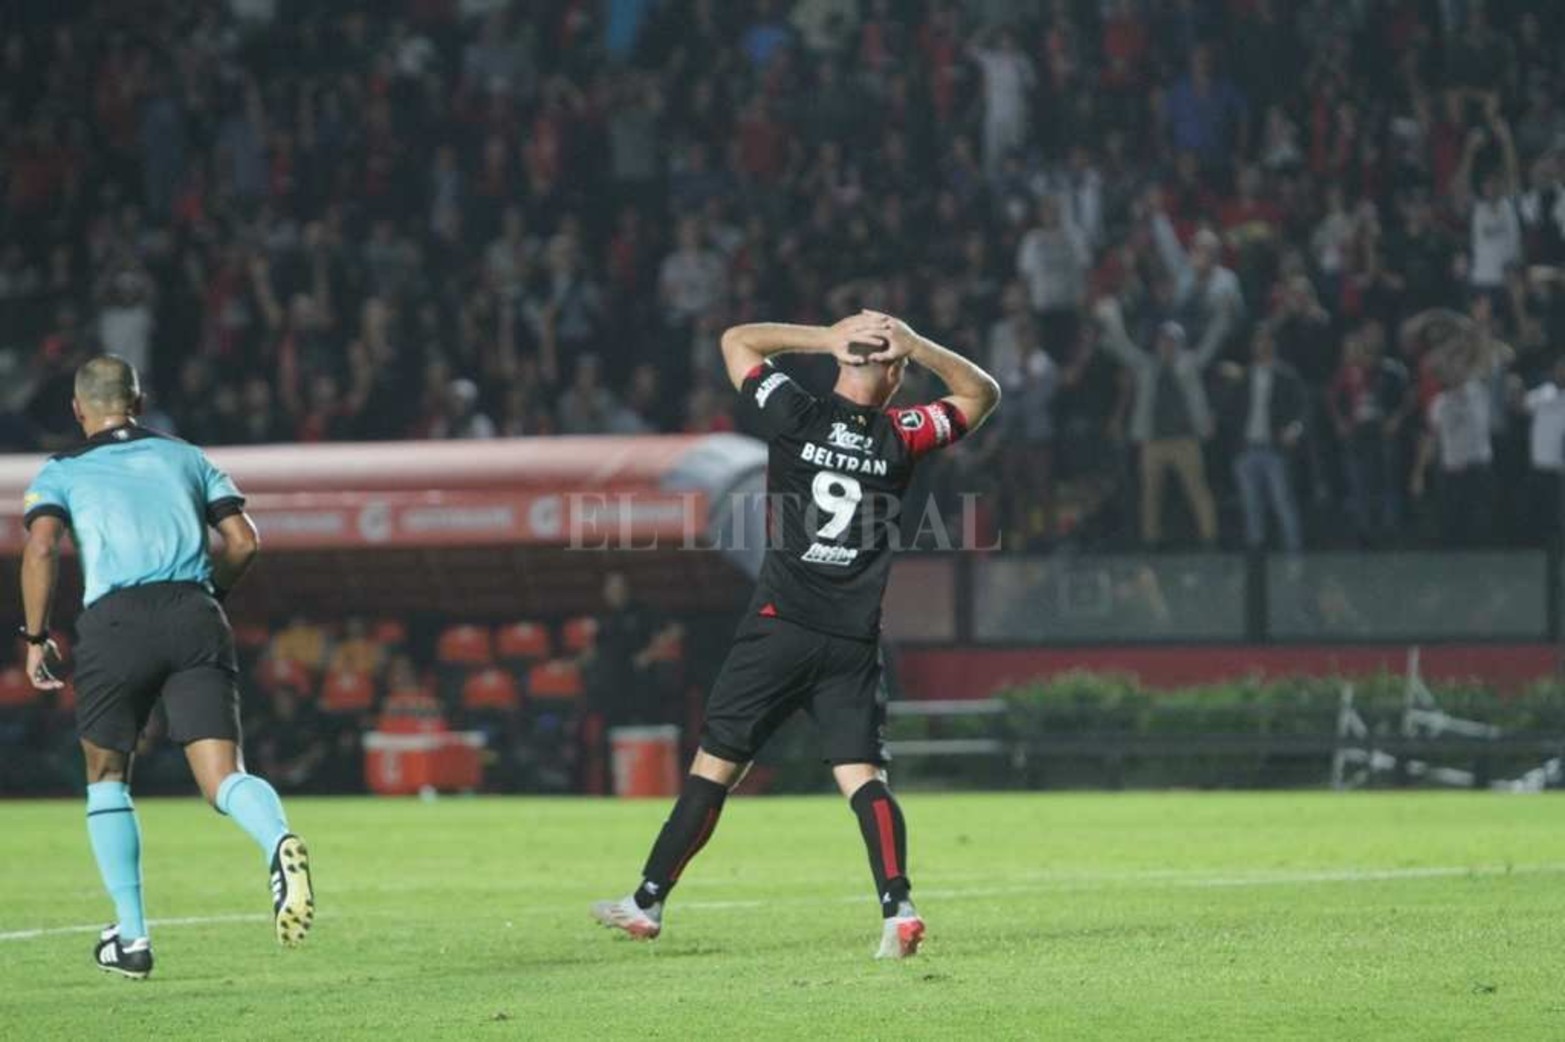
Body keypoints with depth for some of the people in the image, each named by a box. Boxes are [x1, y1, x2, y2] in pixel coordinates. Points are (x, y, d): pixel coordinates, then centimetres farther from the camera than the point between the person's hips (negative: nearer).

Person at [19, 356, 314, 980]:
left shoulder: (61, 473, 16)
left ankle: (130, 935, 15)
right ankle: (279, 843, -41)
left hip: (115, 621, -1)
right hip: (195, 616, 1)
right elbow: (244, 541, 13)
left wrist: (36, 638, 5)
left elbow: (41, 548, -2)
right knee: (223, 776, -6)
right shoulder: (185, 458, 23)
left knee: (106, 776, 19)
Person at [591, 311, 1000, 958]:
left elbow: (737, 341, 11)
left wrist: (829, 339, 3)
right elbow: (983, 395, 16)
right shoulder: (900, 439, 0)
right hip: (854, 642, 1)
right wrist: (915, 346, 2)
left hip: (780, 627, -1)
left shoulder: (797, 419, -4)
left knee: (715, 765, 6)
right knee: (862, 775, -1)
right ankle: (897, 906, -20)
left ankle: (648, 902, 13)